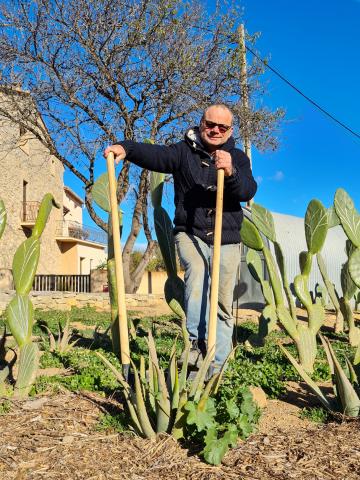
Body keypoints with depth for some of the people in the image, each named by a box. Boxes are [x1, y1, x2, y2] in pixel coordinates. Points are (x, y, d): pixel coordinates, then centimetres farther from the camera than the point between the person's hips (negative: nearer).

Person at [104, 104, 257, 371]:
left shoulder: (238, 158, 9)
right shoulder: (184, 151, 4)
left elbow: (248, 192, -8)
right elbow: (155, 155, -16)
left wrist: (231, 173, -29)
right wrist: (127, 148, -36)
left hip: (227, 240, 2)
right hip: (190, 234, -2)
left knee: (223, 304, 2)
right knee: (197, 272, -34)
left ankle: (215, 366, 12)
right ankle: (197, 341, -27)